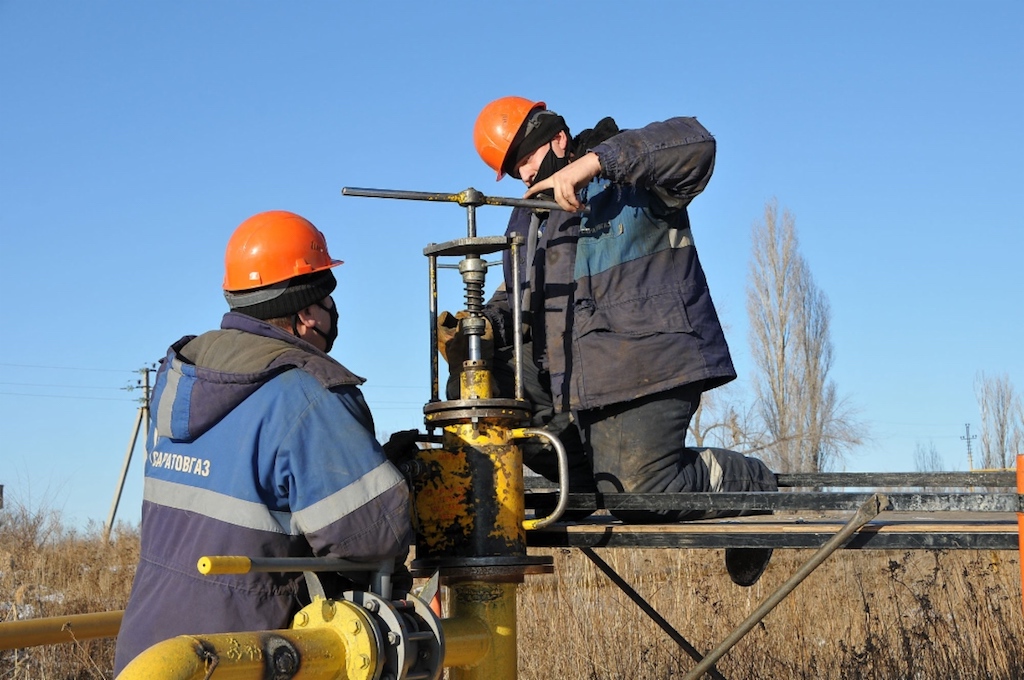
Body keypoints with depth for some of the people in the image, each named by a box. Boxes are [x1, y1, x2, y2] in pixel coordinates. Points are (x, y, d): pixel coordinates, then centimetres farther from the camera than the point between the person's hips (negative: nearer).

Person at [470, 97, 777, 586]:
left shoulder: (631, 177, -1)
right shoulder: (528, 221, 23)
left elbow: (693, 143, -20)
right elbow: (514, 300, 24)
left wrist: (594, 160, -29)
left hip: (649, 369, -8)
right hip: (586, 386, 8)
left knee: (641, 496, -16)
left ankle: (749, 483, 9)